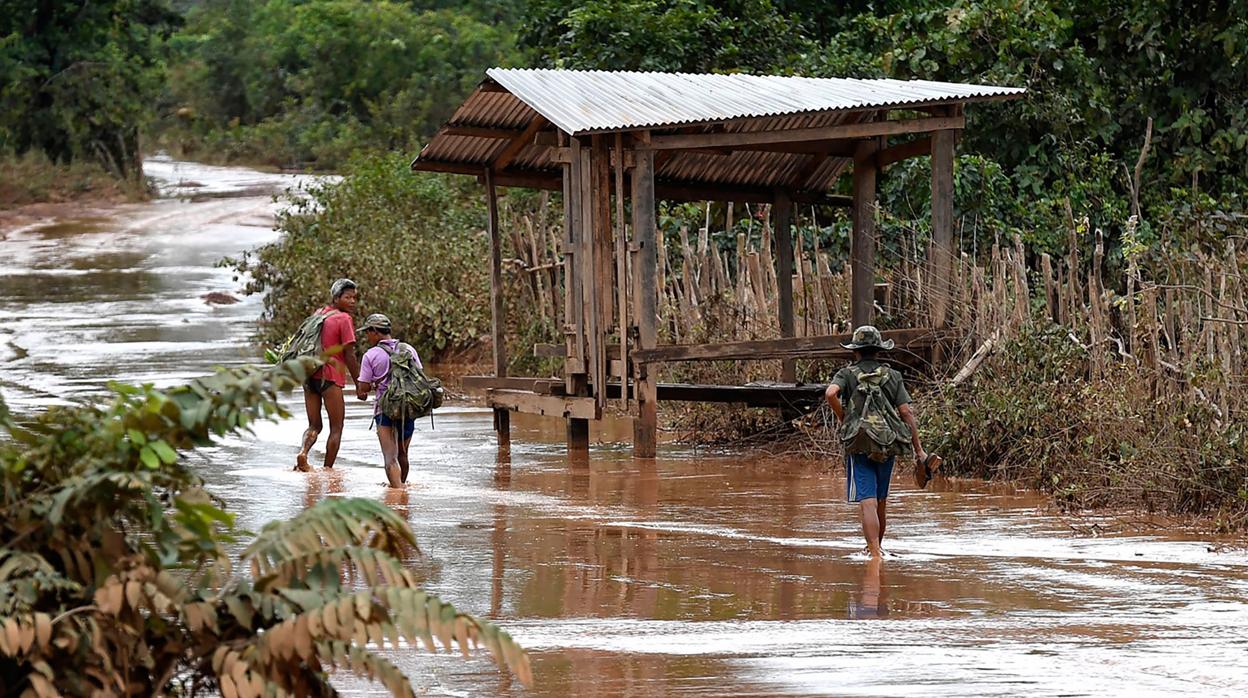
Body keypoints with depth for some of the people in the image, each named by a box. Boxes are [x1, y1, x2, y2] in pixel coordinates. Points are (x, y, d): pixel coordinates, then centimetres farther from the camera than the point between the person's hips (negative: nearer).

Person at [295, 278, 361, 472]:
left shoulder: (319, 314, 14)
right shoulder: (344, 319, -8)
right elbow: (349, 356, -11)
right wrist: (359, 383, -3)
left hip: (310, 374, 6)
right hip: (330, 377, -6)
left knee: (314, 425, 12)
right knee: (336, 428, 5)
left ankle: (303, 452, -15)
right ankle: (327, 470, 1)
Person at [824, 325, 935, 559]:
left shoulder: (847, 374, 3)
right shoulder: (892, 376, 10)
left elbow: (830, 394, -19)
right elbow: (906, 412, 2)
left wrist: (842, 418, -1)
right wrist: (918, 450, 3)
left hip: (859, 446, -3)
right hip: (888, 447, 3)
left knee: (868, 503, -10)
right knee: (881, 502, 19)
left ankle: (874, 553, -23)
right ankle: (876, 547, 33)